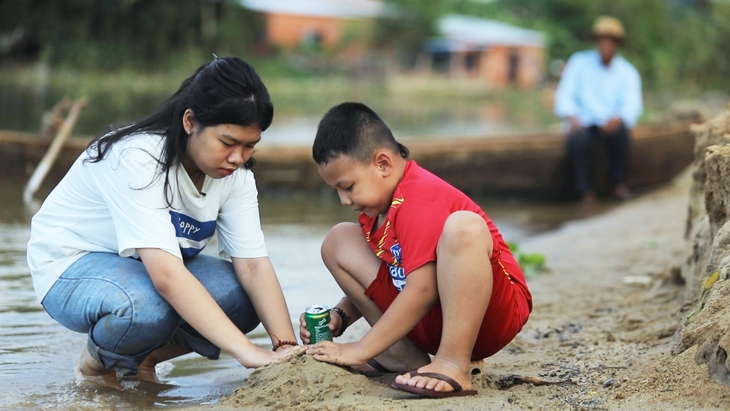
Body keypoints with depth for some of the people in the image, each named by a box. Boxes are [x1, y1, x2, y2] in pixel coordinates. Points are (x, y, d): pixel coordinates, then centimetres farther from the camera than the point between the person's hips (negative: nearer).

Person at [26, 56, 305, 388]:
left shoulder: (235, 174, -10)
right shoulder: (138, 159, -32)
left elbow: (253, 265, -17)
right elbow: (166, 276, -42)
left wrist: (287, 348, -31)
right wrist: (247, 352, -47)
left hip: (153, 266, 7)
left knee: (244, 297, -19)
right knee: (148, 308, -38)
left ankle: (139, 358, 4)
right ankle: (96, 362, -4)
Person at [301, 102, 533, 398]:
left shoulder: (421, 200, -19)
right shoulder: (379, 203, 10)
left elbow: (421, 290, -26)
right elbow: (374, 285, 18)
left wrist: (359, 351, -22)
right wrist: (339, 317, -1)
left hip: (495, 312, -9)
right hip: (430, 323, 9)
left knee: (463, 226, -37)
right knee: (340, 241, 4)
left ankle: (454, 364, -31)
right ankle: (406, 357, -4)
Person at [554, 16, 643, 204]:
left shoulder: (627, 72, 6)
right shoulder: (579, 62, 6)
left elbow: (632, 105, -7)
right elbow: (564, 94, 0)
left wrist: (618, 118, -30)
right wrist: (571, 117, -20)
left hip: (610, 123, 1)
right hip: (583, 122, -1)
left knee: (621, 131, -33)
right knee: (579, 139, -34)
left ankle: (618, 183, -16)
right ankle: (586, 190, -23)